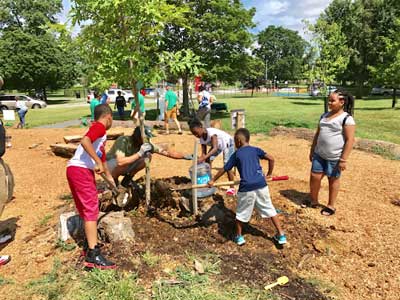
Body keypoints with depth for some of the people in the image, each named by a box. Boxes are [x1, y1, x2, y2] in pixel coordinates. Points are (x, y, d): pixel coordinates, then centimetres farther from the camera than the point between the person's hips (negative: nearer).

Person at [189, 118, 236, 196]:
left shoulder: (211, 133, -37)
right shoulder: (201, 138, -13)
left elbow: (215, 148, -47)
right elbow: (203, 153, -12)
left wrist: (203, 158, -56)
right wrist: (200, 160, -30)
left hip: (227, 143, -8)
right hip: (217, 146, 8)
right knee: (208, 160, -4)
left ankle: (232, 188, -2)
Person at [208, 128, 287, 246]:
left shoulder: (236, 154, 6)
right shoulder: (255, 150, 10)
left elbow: (224, 169, 11)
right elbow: (271, 158, 1)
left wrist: (213, 180, 22)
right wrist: (269, 174, 15)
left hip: (246, 187, -2)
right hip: (261, 185, 3)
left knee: (241, 213, 15)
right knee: (270, 209, 16)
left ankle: (239, 236, 28)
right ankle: (281, 235, 21)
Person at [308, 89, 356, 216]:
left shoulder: (346, 118, -13)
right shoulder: (324, 115, 9)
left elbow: (350, 140, -15)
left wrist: (343, 160, -18)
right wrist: (312, 150, 16)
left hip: (335, 157, -6)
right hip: (319, 154, 6)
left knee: (333, 180, 8)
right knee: (314, 177, 6)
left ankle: (331, 206, 25)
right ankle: (314, 201, 25)